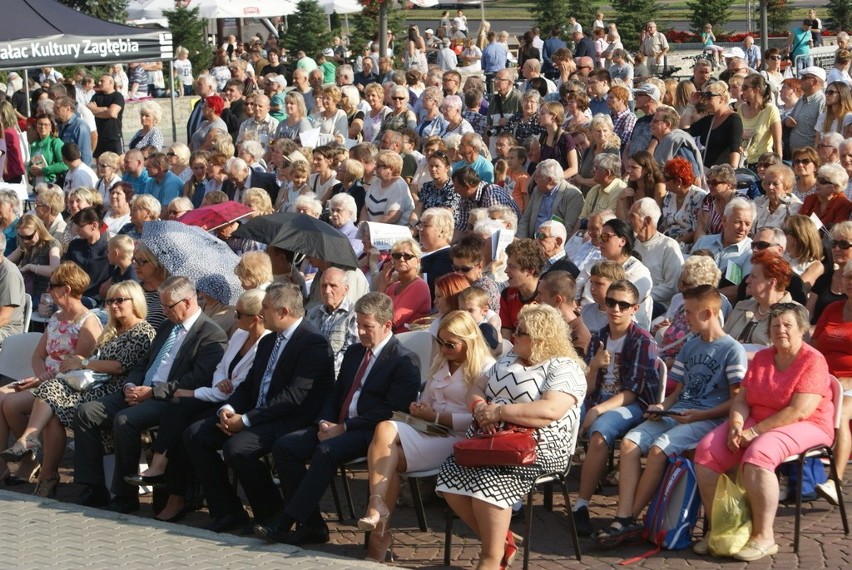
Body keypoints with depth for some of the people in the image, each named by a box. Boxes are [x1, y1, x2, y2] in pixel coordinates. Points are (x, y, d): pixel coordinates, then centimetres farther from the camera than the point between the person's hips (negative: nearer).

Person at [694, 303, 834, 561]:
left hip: (805, 427, -7)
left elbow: (798, 411, -20)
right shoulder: (762, 358, 13)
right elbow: (741, 398, 8)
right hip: (756, 422, 7)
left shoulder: (813, 361, -10)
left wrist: (755, 432, -22)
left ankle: (764, 537, -27)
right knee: (706, 451, -16)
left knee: (757, 455, -37)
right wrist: (736, 425, -15)